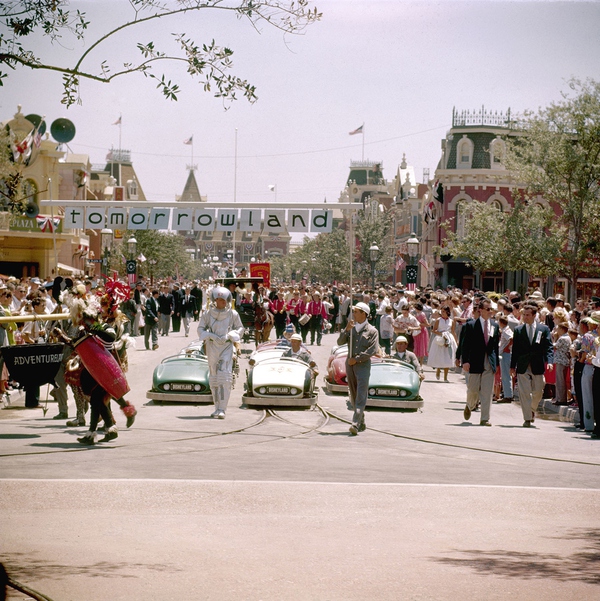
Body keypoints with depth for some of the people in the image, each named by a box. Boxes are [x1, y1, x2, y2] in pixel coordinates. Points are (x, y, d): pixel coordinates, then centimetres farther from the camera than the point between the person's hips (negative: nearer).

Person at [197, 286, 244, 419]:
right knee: (213, 378, 7)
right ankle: (217, 407, 18)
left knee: (225, 377, -13)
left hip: (227, 347, -2)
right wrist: (211, 336, -11)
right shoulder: (208, 313, 2)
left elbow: (240, 328, 9)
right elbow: (200, 329, 7)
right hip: (212, 347, 2)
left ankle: (222, 409, -15)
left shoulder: (233, 314, 0)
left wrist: (229, 336, -9)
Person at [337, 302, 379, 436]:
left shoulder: (372, 331, -1)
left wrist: (356, 359, -13)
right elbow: (340, 342, 4)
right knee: (353, 396, 8)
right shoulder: (351, 328, 14)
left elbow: (373, 350, -10)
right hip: (350, 365, 6)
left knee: (361, 396, -14)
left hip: (363, 365, -6)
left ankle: (356, 424, -24)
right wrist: (347, 329, -10)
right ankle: (361, 423, 18)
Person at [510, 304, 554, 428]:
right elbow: (515, 349, 8)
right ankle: (527, 418, 0)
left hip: (538, 366, 0)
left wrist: (549, 361, -14)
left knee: (538, 392, 6)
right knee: (524, 393, -4)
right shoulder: (518, 330, 7)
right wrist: (512, 366, 4)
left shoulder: (544, 329, 4)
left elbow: (548, 347, 1)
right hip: (523, 366, 0)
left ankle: (532, 410, 34)